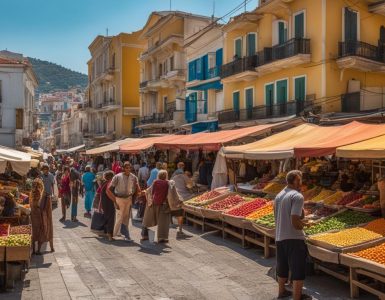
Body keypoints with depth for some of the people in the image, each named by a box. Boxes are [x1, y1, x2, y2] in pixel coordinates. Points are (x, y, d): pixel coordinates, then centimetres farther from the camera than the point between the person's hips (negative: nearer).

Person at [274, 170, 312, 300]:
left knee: (282, 267, 22)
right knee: (298, 271, 0)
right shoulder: (297, 196, -16)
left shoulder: (279, 195, 9)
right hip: (294, 238, -8)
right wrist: (303, 225, -2)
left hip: (279, 237, 8)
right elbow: (295, 222, -23)